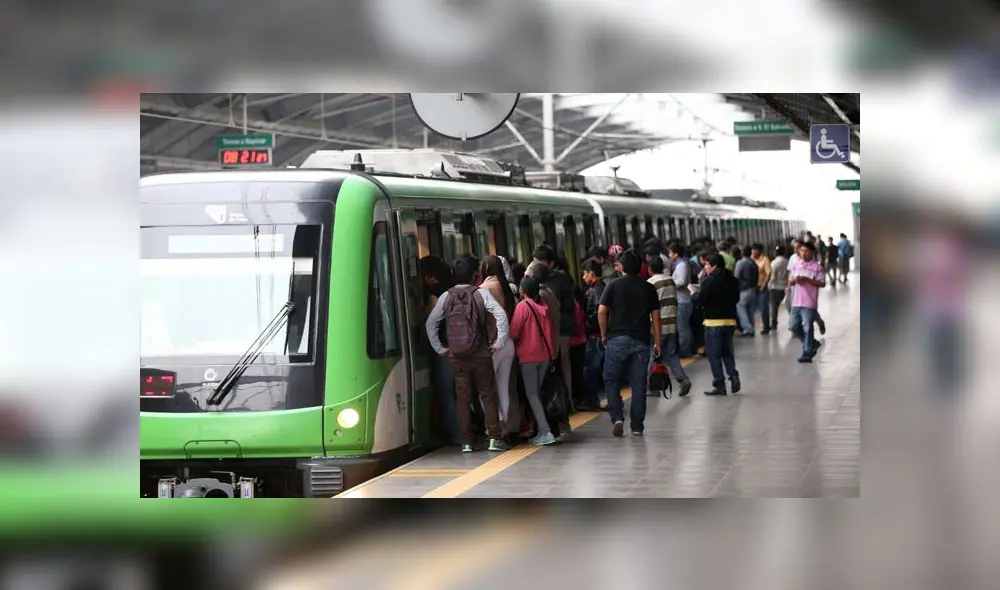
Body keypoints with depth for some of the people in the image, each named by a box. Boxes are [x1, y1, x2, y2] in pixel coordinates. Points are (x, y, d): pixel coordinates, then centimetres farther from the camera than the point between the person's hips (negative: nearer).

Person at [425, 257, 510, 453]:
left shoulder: (446, 296, 3)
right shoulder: (481, 293, -4)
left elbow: (431, 323, 2)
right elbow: (500, 315, -15)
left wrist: (439, 348, 9)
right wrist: (500, 342, -9)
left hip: (457, 356, 2)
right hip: (481, 354, -2)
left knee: (462, 398, 6)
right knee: (488, 395, 6)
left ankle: (466, 442, 6)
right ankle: (494, 438, 1)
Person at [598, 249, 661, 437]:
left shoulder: (614, 286, 0)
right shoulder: (648, 288, 6)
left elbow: (602, 312, -6)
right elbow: (655, 316, 4)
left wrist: (604, 335, 6)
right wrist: (657, 342, 10)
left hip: (617, 339, -2)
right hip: (641, 341, 2)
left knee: (611, 381, 9)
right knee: (638, 384, 6)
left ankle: (617, 418, -8)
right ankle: (637, 425, 7)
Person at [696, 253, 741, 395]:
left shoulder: (709, 281, -14)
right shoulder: (733, 280, 6)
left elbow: (700, 301, -15)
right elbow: (737, 299, 15)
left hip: (714, 321, -6)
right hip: (730, 319, 6)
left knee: (714, 354, 2)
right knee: (727, 352, 19)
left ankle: (719, 385, 0)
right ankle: (733, 376, 1)